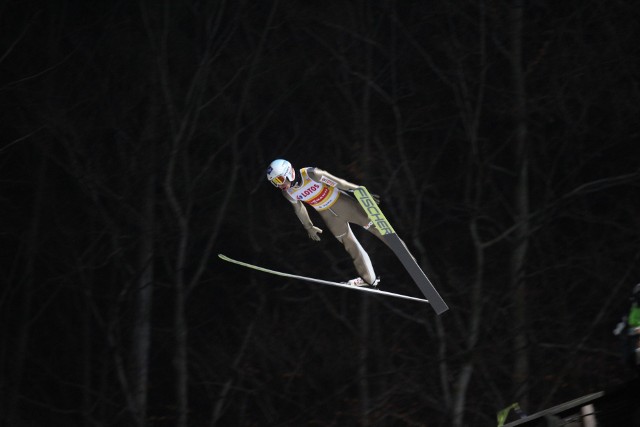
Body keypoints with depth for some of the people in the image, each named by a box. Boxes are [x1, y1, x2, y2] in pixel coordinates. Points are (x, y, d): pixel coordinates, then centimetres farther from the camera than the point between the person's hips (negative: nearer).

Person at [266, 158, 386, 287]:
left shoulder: (311, 174, -29)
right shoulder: (288, 193, -13)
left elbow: (338, 182, -20)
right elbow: (299, 209, 7)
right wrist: (309, 227, 18)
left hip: (343, 204, -4)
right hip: (328, 216, 4)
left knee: (373, 226, -1)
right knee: (352, 247, 10)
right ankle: (368, 278, 22)